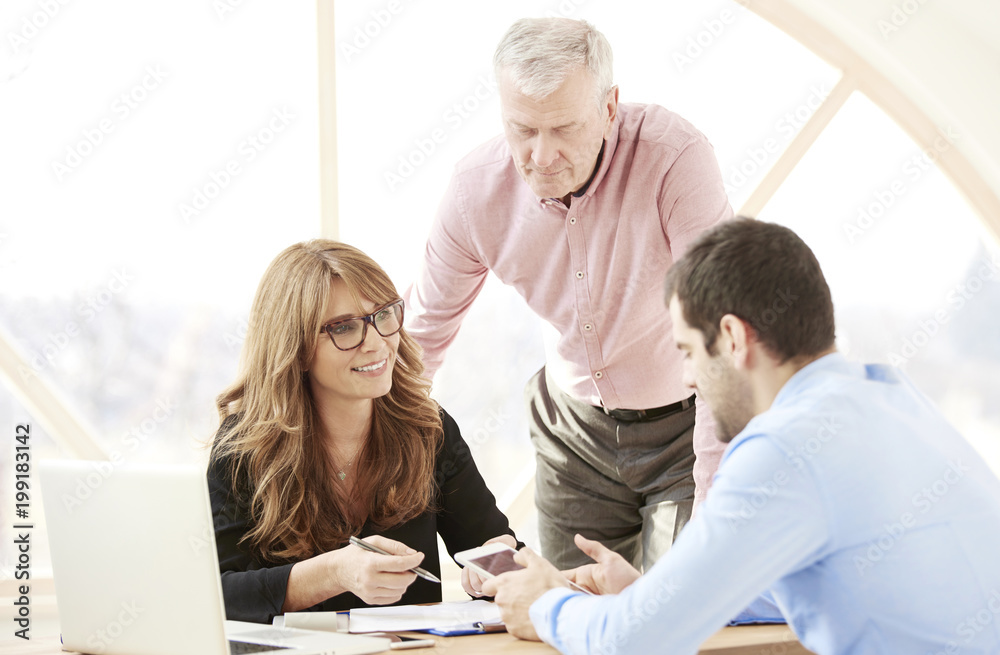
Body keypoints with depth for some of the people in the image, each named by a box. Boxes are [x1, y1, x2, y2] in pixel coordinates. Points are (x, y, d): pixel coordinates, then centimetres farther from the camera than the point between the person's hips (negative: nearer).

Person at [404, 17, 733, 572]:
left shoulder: (676, 157, -28)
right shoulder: (477, 187, -14)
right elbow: (422, 332, 2)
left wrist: (715, 503, -33)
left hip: (686, 423, -3)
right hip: (575, 426, 4)